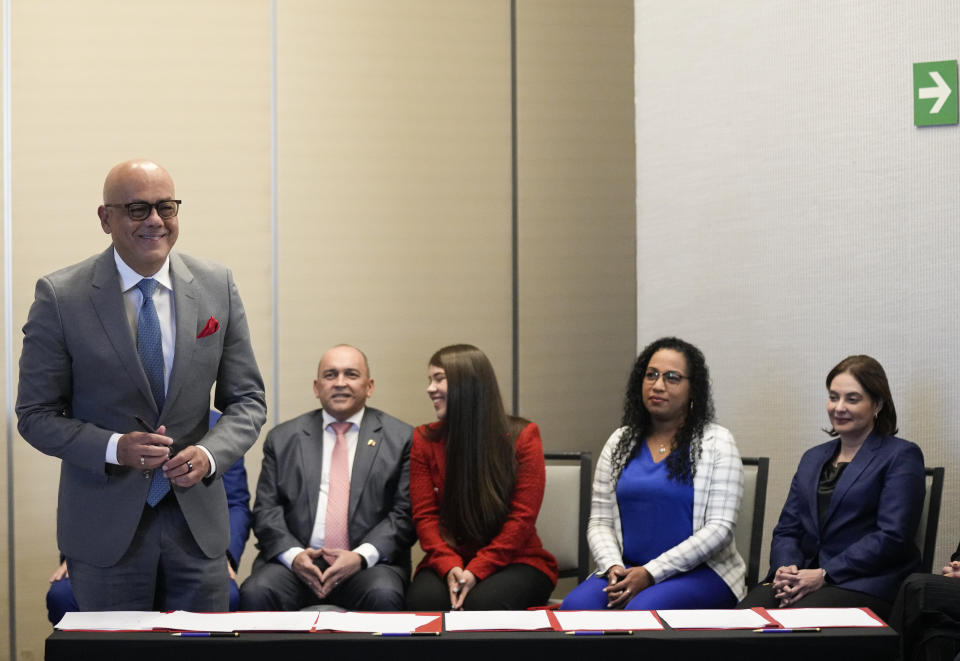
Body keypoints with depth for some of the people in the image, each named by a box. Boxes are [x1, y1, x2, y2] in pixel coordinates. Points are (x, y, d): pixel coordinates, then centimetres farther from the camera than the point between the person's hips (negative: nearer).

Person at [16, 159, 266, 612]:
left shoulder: (217, 286, 3)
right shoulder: (60, 296, -6)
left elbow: (247, 400, 7)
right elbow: (36, 414, -3)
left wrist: (210, 454, -13)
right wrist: (114, 448, -19)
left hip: (198, 523, 3)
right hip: (105, 528, -2)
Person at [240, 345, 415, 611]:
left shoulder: (401, 439, 8)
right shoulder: (282, 438, 14)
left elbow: (405, 513, 2)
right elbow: (266, 509, 8)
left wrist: (361, 557, -14)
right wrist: (293, 555, -11)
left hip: (369, 562, -1)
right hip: (295, 559, 1)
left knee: (384, 595, -34)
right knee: (256, 592, -29)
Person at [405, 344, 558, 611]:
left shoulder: (522, 436, -1)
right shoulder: (424, 440, 7)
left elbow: (522, 517, -6)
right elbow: (425, 515, 2)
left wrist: (477, 570, -17)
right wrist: (449, 566, -17)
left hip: (514, 559, -2)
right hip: (450, 561, 2)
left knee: (483, 603, -35)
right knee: (423, 599, -33)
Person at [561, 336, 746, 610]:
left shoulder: (716, 442, 2)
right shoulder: (620, 442, 15)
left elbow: (719, 527, -7)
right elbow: (600, 521, 11)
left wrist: (651, 573, -15)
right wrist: (613, 567, -12)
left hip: (700, 571, -4)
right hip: (628, 568, 4)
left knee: (642, 610, -36)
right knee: (576, 605, -29)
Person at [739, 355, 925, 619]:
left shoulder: (901, 456, 4)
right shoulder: (812, 458, 25)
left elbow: (891, 537, -8)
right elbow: (786, 530, 19)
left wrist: (824, 575, -15)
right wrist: (785, 569, -5)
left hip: (863, 585, -5)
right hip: (803, 576, 5)